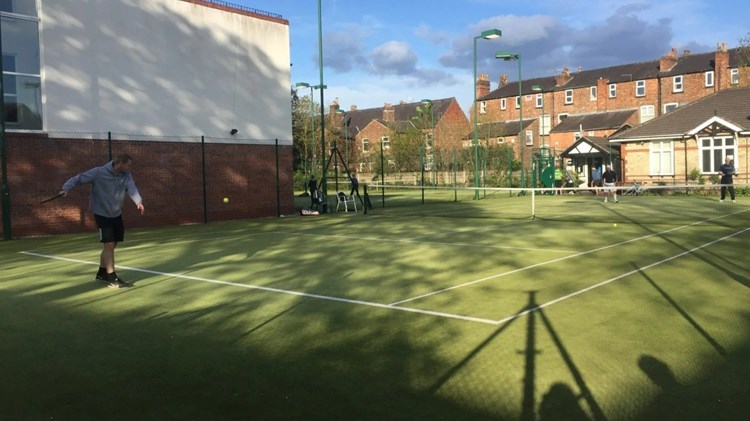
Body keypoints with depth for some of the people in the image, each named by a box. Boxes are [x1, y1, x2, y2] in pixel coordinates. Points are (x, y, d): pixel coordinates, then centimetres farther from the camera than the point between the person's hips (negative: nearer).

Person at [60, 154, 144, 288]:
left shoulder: (126, 175, -4)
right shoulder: (98, 173, -16)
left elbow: (132, 188, -19)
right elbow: (78, 178, -10)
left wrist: (138, 201, -37)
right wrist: (66, 188, -27)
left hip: (117, 215, 6)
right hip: (102, 214, -6)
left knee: (111, 245, 14)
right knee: (109, 244, -13)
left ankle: (102, 273, 31)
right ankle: (112, 278, -9)